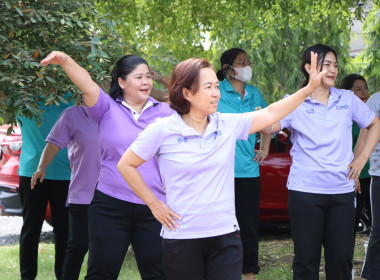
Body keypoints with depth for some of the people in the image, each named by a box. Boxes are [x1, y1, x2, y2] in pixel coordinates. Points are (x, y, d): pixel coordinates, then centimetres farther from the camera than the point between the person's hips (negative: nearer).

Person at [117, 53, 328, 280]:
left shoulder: (228, 125, 4)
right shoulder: (162, 130, -6)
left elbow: (271, 114, 6)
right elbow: (126, 165, 3)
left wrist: (309, 89, 0)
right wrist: (153, 203, 0)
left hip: (225, 236, 3)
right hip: (181, 238, -3)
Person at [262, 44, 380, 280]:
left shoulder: (347, 99, 9)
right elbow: (269, 126, -15)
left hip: (342, 190, 3)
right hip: (305, 191, -3)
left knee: (342, 258, 4)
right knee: (307, 260, 0)